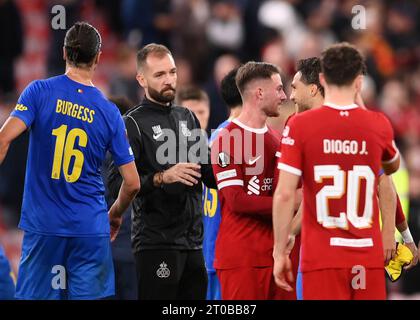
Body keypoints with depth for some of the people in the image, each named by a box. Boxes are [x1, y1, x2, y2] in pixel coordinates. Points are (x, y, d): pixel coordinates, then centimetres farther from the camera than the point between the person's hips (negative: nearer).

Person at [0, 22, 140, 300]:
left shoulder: (40, 91, -3)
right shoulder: (109, 112, 2)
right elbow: (132, 183, 3)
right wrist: (116, 214, 22)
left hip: (43, 225, 0)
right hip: (91, 228, 1)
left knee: (35, 296, 5)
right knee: (89, 296, 2)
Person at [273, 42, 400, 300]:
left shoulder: (300, 125, -5)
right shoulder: (379, 124, 3)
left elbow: (285, 194, -9)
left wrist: (279, 252, 0)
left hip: (321, 258, -2)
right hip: (369, 257, 2)